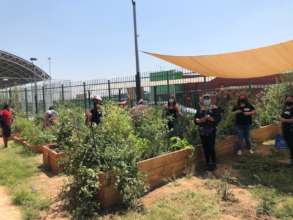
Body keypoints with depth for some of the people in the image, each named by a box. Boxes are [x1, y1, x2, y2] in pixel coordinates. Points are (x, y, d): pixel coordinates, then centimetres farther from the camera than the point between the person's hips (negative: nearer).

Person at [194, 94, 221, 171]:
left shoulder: (214, 108, -2)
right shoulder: (199, 110, 8)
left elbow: (218, 118, -9)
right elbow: (195, 120, 7)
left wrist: (209, 118, -20)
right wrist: (201, 120, -12)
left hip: (211, 131, -4)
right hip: (202, 132, 4)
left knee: (211, 148, -5)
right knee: (205, 148, 8)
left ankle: (213, 164, 11)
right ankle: (208, 163, 22)